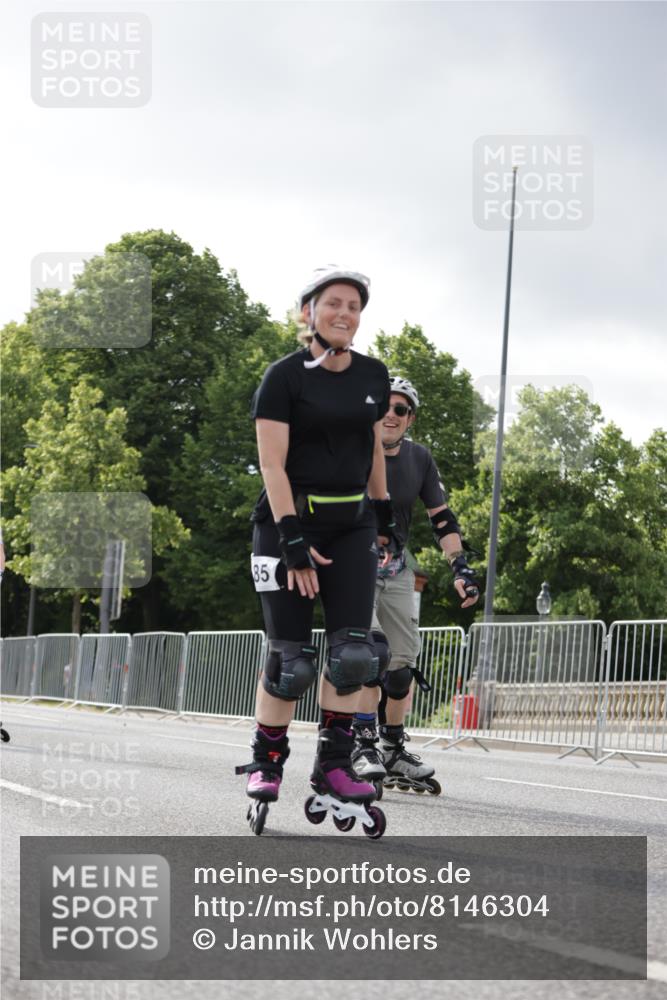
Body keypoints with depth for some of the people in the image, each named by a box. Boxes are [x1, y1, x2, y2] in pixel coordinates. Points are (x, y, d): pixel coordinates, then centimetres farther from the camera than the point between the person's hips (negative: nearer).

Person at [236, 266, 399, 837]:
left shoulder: (373, 376, 7)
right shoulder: (285, 377, -9)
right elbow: (273, 464, -14)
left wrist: (384, 514, 20)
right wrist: (292, 539, -22)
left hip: (351, 524, 5)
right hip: (289, 520, -5)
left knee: (353, 651, -7)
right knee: (291, 656, -5)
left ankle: (333, 769, 0)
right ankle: (266, 765, 10)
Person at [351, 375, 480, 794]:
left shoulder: (419, 459, 0)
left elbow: (442, 517, 3)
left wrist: (461, 566, -6)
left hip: (396, 570, 5)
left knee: (404, 661, 2)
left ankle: (394, 751, 14)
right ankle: (364, 746, -18)